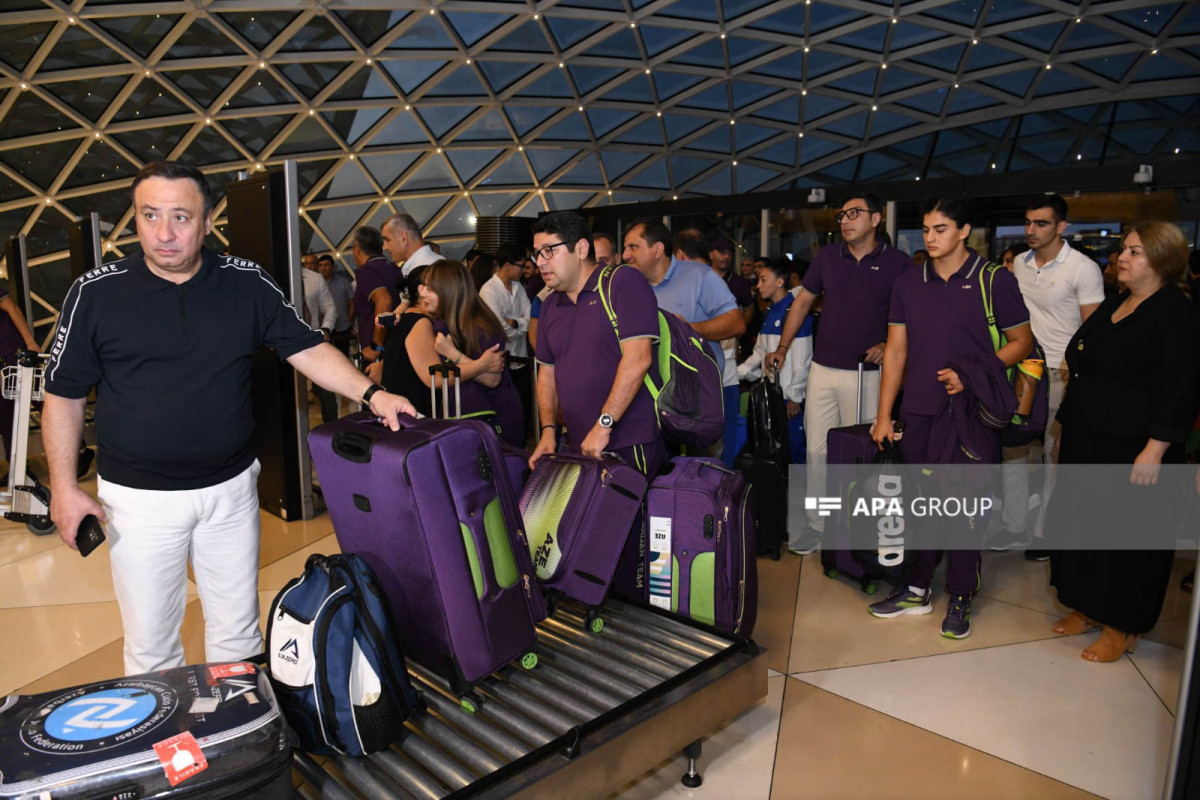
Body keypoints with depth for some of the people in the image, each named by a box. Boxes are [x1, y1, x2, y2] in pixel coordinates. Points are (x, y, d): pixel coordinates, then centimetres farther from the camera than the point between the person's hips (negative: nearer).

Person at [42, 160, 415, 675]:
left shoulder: (247, 283, -2)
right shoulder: (96, 293, -6)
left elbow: (307, 349, -2)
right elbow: (64, 394, 0)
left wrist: (370, 393, -16)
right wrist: (64, 486, -5)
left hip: (230, 487, 2)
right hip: (140, 497, -1)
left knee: (237, 633, 15)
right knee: (149, 643, 11)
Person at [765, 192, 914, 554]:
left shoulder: (898, 263, -2)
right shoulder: (827, 256, 7)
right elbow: (803, 302, 12)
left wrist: (888, 345, -14)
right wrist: (782, 348, 8)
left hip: (866, 374, -3)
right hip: (822, 369, 3)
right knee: (817, 450, 6)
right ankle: (816, 523, 18)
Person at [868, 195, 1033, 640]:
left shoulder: (995, 281, -3)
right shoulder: (908, 283, 8)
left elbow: (1021, 341, 1)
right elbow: (896, 350, 8)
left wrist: (971, 375, -14)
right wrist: (884, 415, 5)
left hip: (970, 413, -3)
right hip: (918, 413, 4)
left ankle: (960, 599, 19)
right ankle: (915, 589, 26)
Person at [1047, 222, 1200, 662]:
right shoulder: (1113, 305, 13)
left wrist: (1154, 450, -22)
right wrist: (1067, 428, 17)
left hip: (1131, 448, -8)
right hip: (1086, 440, 8)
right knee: (1081, 522, 14)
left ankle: (1120, 628, 19)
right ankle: (1087, 608, 30)